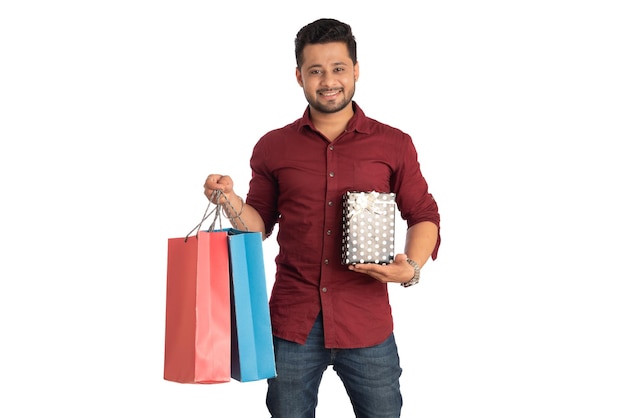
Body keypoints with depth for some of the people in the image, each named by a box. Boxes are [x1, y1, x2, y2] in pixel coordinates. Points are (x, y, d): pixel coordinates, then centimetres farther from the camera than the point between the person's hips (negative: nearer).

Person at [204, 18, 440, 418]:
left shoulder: (393, 145, 2)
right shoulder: (273, 148, 6)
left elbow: (424, 217, 6)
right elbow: (259, 224, 12)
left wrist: (412, 267, -12)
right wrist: (229, 200, -8)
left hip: (366, 324, -1)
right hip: (292, 323, 1)